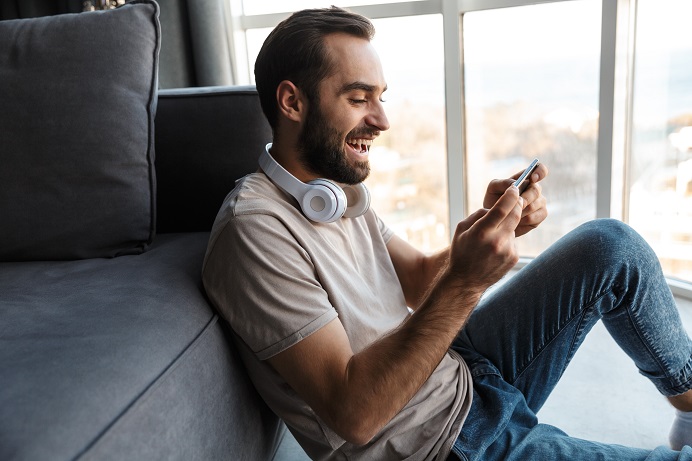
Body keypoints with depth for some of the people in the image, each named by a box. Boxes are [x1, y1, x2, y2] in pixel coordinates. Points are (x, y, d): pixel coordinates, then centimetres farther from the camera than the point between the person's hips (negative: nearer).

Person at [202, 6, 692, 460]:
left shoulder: (338, 189, 3)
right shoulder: (255, 228, -26)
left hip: (458, 371, 8)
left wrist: (494, 226, -14)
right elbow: (353, 414, -29)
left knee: (610, 246, 0)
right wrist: (464, 284, -33)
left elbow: (419, 283, 3)